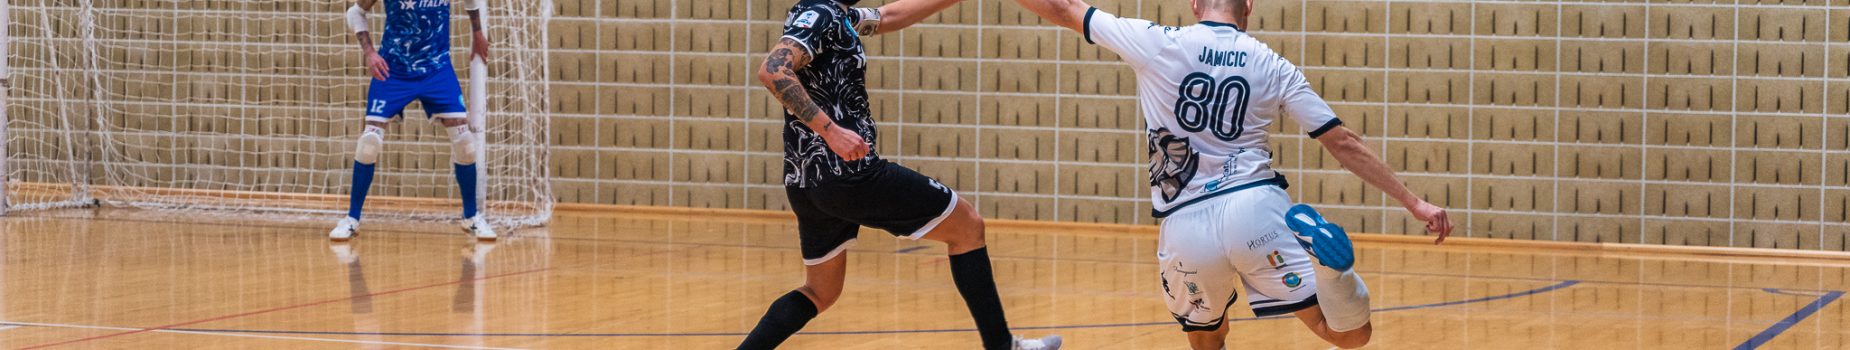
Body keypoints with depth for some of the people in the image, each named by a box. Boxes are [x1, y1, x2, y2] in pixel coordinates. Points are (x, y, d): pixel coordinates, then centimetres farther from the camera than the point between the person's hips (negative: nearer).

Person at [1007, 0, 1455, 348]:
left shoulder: (1158, 44, 5)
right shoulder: (1273, 67, 10)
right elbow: (1344, 144, 9)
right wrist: (1414, 203, 13)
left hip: (1185, 226, 1)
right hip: (1256, 209, 0)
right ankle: (1326, 258, -32)